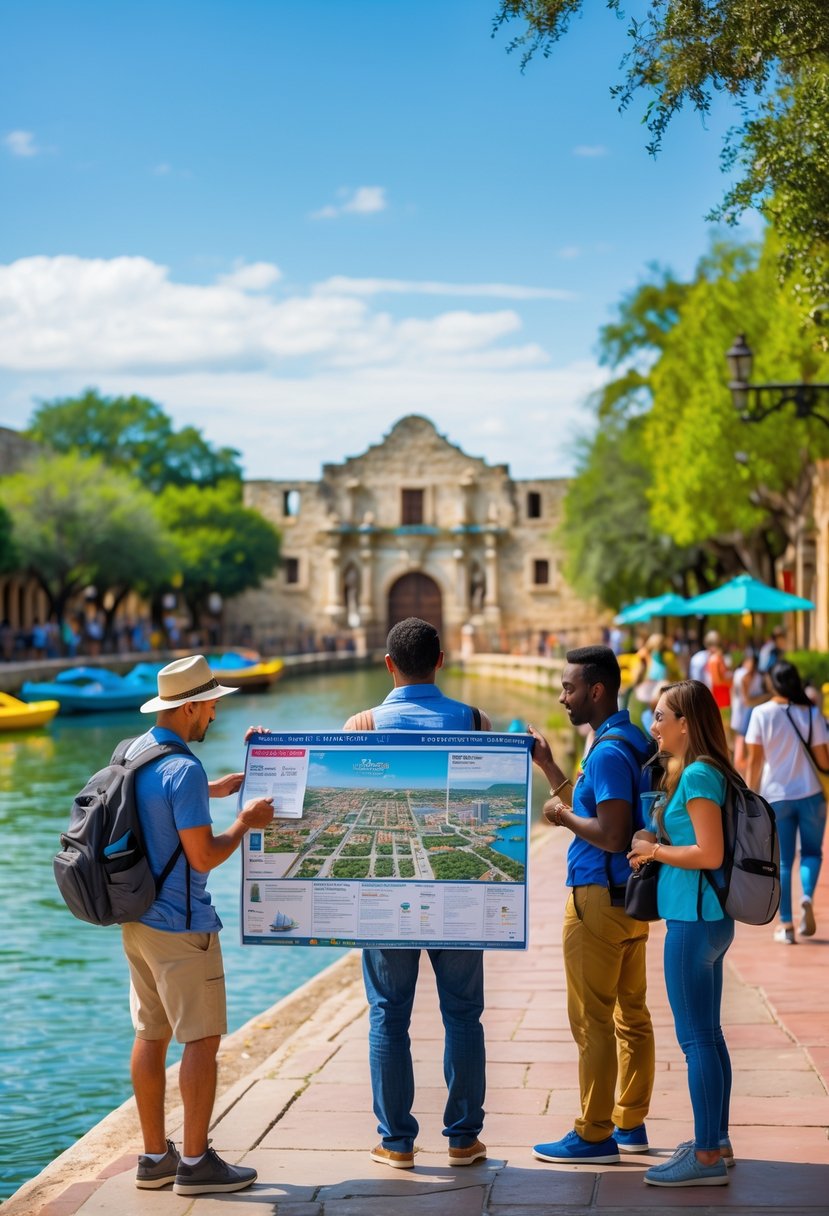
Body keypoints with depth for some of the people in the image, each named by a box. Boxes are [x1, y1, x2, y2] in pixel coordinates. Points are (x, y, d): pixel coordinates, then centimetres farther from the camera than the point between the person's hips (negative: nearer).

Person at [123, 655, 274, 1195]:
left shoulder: (133, 752, 7)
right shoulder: (185, 770, -21)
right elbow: (204, 857, -20)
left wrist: (214, 790, 28)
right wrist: (245, 823, -5)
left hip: (137, 919, 9)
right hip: (181, 927, -9)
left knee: (151, 1035, 13)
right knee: (203, 1040, 0)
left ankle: (155, 1157, 19)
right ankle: (195, 1162, 5)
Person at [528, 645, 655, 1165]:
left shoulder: (608, 752, -19)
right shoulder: (632, 742, 12)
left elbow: (611, 835, -25)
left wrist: (562, 816, -11)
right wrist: (548, 765, 16)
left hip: (600, 900, -10)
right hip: (631, 895, 10)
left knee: (593, 1020, -3)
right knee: (632, 1013, 13)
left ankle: (594, 1135, 2)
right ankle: (631, 1123, 21)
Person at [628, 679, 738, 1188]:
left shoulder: (699, 775, -16)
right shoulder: (702, 771, 13)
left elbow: (710, 854, -23)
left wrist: (654, 850, -10)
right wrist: (654, 843, 7)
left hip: (693, 921, -10)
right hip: (707, 918, 10)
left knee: (696, 1037, -4)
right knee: (708, 1034, 17)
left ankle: (707, 1157, 1)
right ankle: (717, 1140, 27)